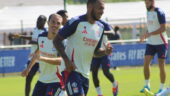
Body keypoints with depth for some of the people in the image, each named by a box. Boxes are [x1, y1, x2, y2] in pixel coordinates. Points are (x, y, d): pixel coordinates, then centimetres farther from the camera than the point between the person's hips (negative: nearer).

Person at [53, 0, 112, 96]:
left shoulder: (100, 27, 10)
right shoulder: (76, 22, -12)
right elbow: (57, 40, -10)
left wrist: (105, 52, -5)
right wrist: (67, 60, -20)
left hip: (85, 73, 8)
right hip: (71, 70, -8)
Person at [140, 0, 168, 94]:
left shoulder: (159, 13, -13)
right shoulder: (148, 12, 11)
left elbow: (163, 28, -20)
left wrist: (149, 34, -26)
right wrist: (145, 35, 5)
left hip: (161, 43, -7)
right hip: (150, 43, 7)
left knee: (161, 66, -1)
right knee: (146, 63, -3)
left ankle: (162, 88, 7)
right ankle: (147, 85, 7)